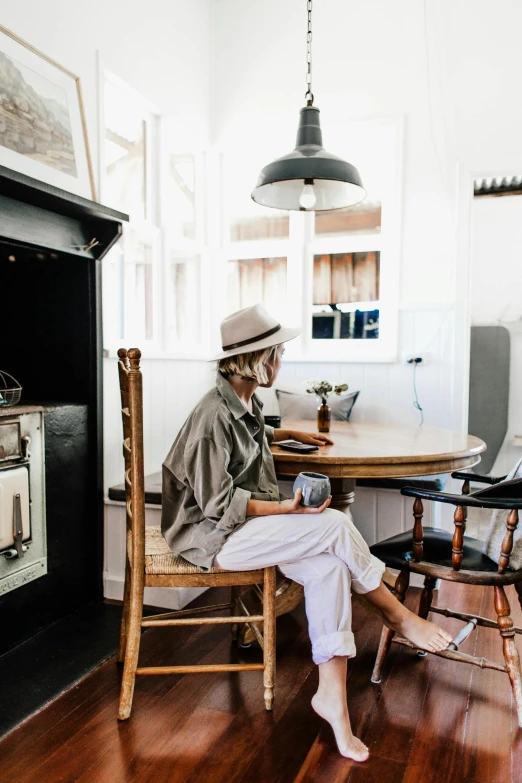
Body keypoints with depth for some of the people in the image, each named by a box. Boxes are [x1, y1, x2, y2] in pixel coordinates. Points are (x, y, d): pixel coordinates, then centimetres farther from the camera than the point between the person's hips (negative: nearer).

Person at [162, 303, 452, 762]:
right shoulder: (213, 416, -21)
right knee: (336, 525, -20)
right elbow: (219, 503, -20)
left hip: (249, 522, 9)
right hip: (214, 536, -9)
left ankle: (332, 696, -6)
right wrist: (286, 508, -23)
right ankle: (398, 616, 3)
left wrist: (292, 434, 34)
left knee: (329, 566, -16)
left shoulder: (247, 404, 8)